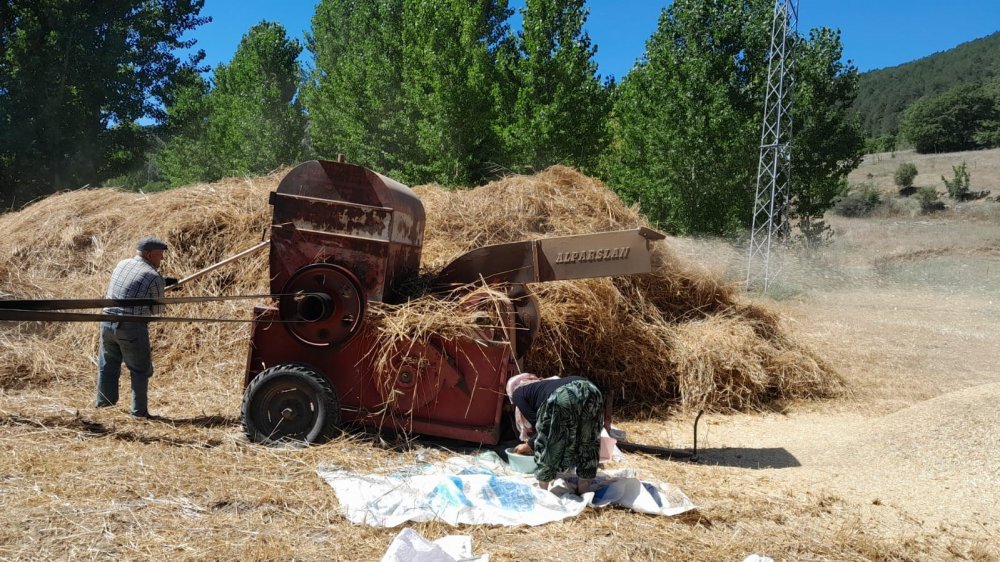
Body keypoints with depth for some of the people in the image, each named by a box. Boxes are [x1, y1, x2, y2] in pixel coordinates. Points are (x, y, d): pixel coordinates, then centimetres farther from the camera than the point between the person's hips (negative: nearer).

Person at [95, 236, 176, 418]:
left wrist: (163, 281, 18)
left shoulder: (122, 264, 8)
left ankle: (104, 401, 36)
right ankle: (139, 411, 10)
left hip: (107, 322, 6)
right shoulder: (154, 277, -10)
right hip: (132, 328, -6)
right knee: (140, 370, 7)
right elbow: (157, 309, 0)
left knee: (108, 363, 24)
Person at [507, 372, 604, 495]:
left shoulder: (518, 393, 27)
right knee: (587, 443, 22)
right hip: (590, 390, 6)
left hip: (562, 397, -6)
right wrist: (529, 445, 57)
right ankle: (583, 492, 29)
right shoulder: (541, 385, 44)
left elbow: (537, 423, 17)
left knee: (545, 446, 14)